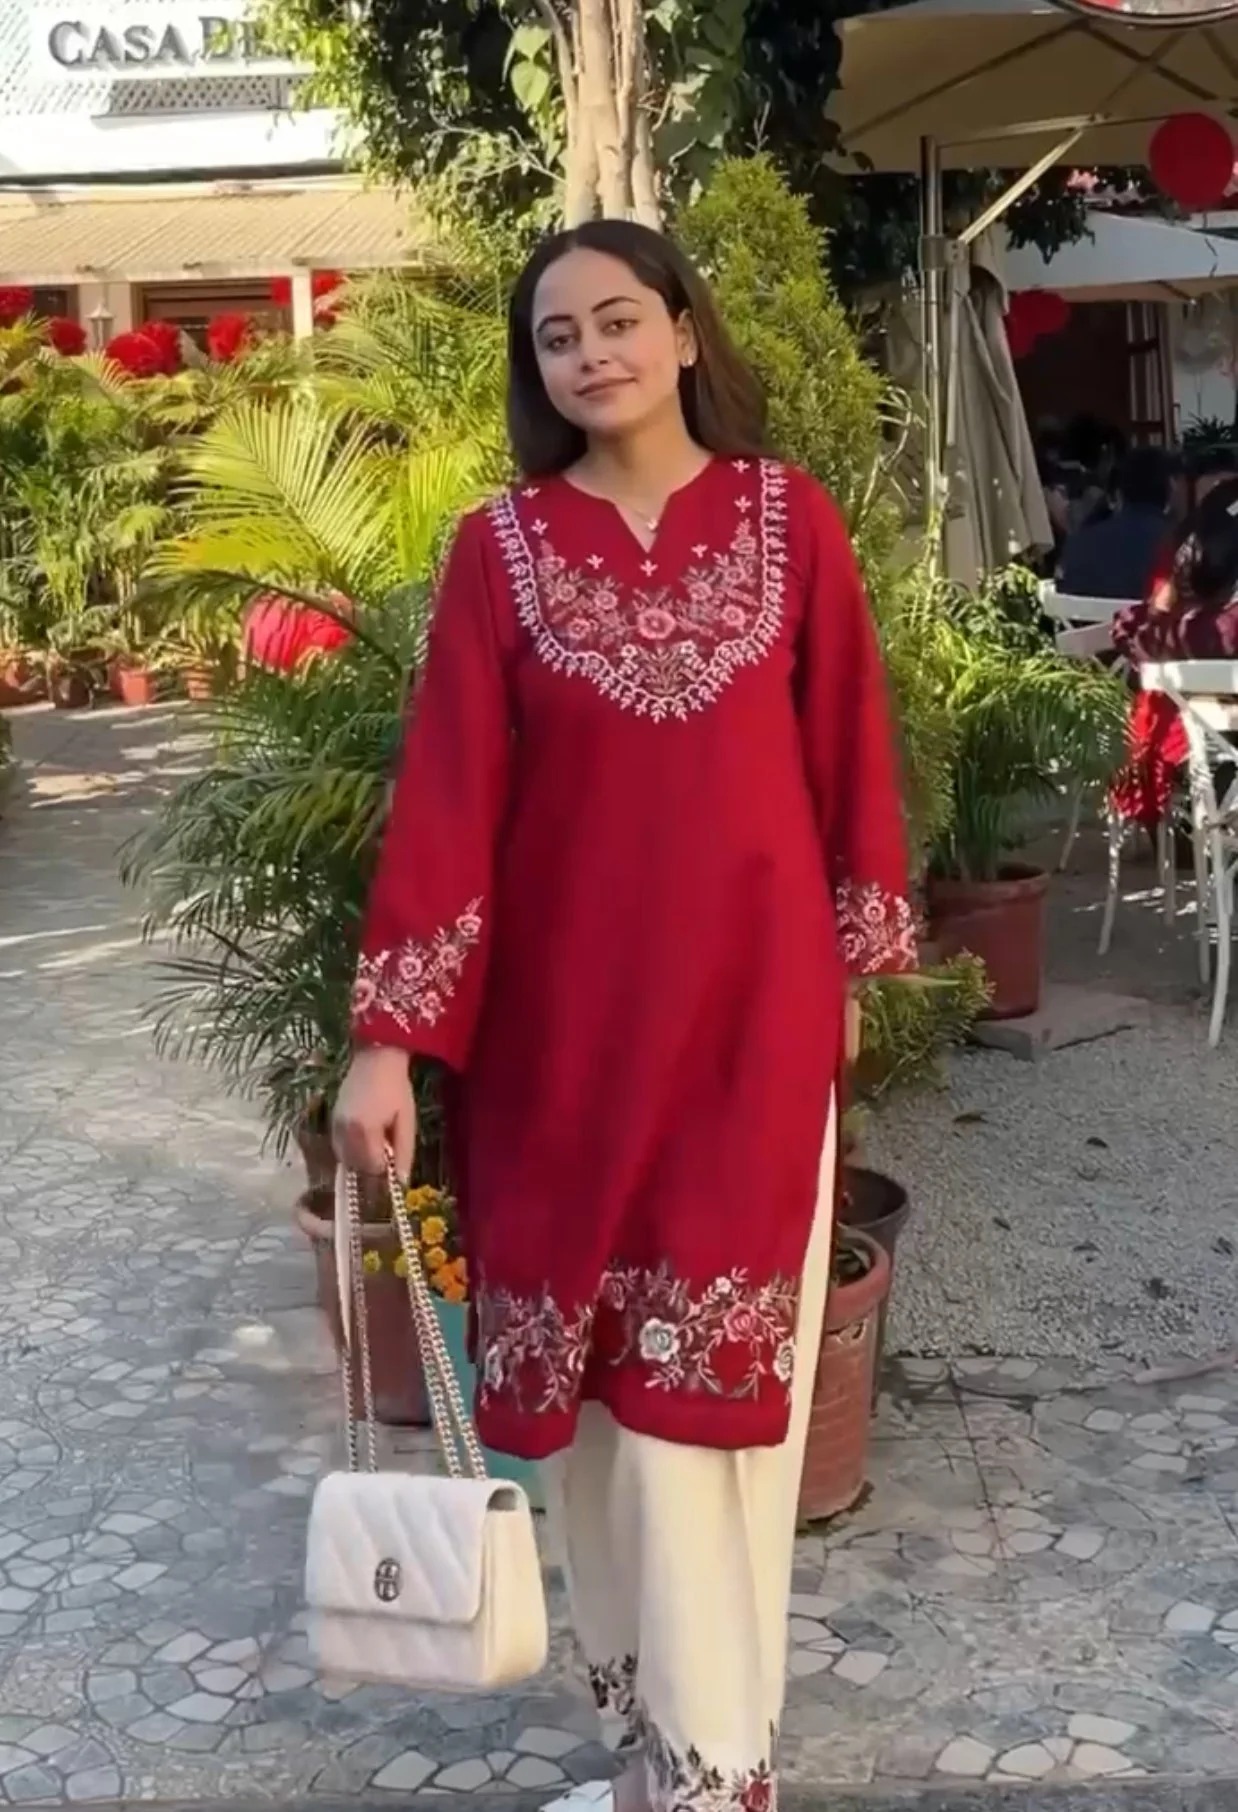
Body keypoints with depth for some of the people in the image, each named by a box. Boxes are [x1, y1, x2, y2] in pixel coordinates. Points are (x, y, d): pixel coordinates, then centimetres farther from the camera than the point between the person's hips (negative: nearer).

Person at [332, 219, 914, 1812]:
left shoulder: (789, 520, 0)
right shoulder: (500, 549, -2)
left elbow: (847, 748, 6)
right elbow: (444, 790, -7)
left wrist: (857, 959, 8)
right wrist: (390, 1034, -13)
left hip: (751, 997, 0)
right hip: (563, 1007, 0)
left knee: (719, 1352, 5)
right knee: (595, 1347, 7)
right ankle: (651, 1669, 27)